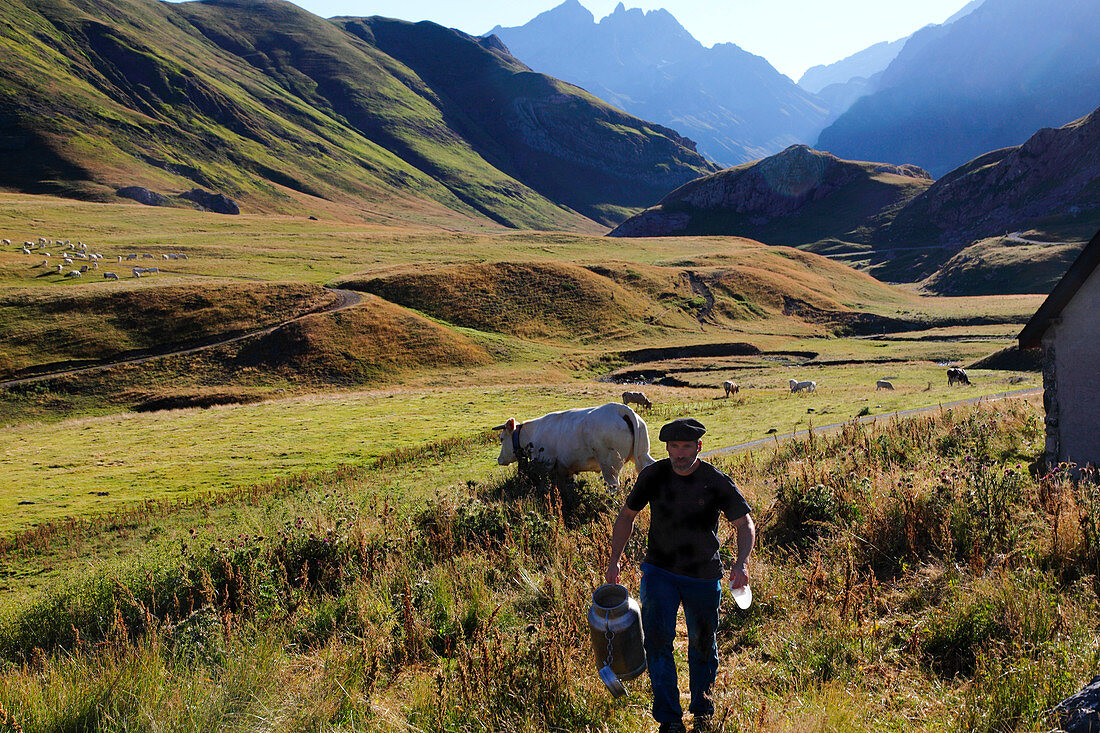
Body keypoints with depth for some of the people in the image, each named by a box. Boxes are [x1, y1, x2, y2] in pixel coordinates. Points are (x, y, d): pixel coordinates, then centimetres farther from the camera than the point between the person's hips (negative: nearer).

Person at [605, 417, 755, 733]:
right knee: (657, 638, -13)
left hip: (703, 576, 0)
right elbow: (627, 515, 5)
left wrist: (741, 562, -25)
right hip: (659, 571, 0)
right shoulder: (653, 476, -8)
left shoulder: (717, 482, -13)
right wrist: (614, 560, -2)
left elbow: (745, 523, -7)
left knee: (702, 643, 12)